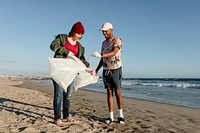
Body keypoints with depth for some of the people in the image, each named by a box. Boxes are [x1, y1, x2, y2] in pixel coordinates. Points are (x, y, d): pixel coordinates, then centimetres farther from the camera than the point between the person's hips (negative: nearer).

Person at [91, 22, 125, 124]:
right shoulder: (104, 43, 14)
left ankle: (120, 115, 12)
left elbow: (114, 53, -25)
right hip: (106, 70, 6)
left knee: (118, 92, -2)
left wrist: (100, 55, -38)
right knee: (109, 92, 4)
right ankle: (111, 116, 8)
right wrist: (96, 70, 9)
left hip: (116, 69, -5)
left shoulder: (117, 40, -6)